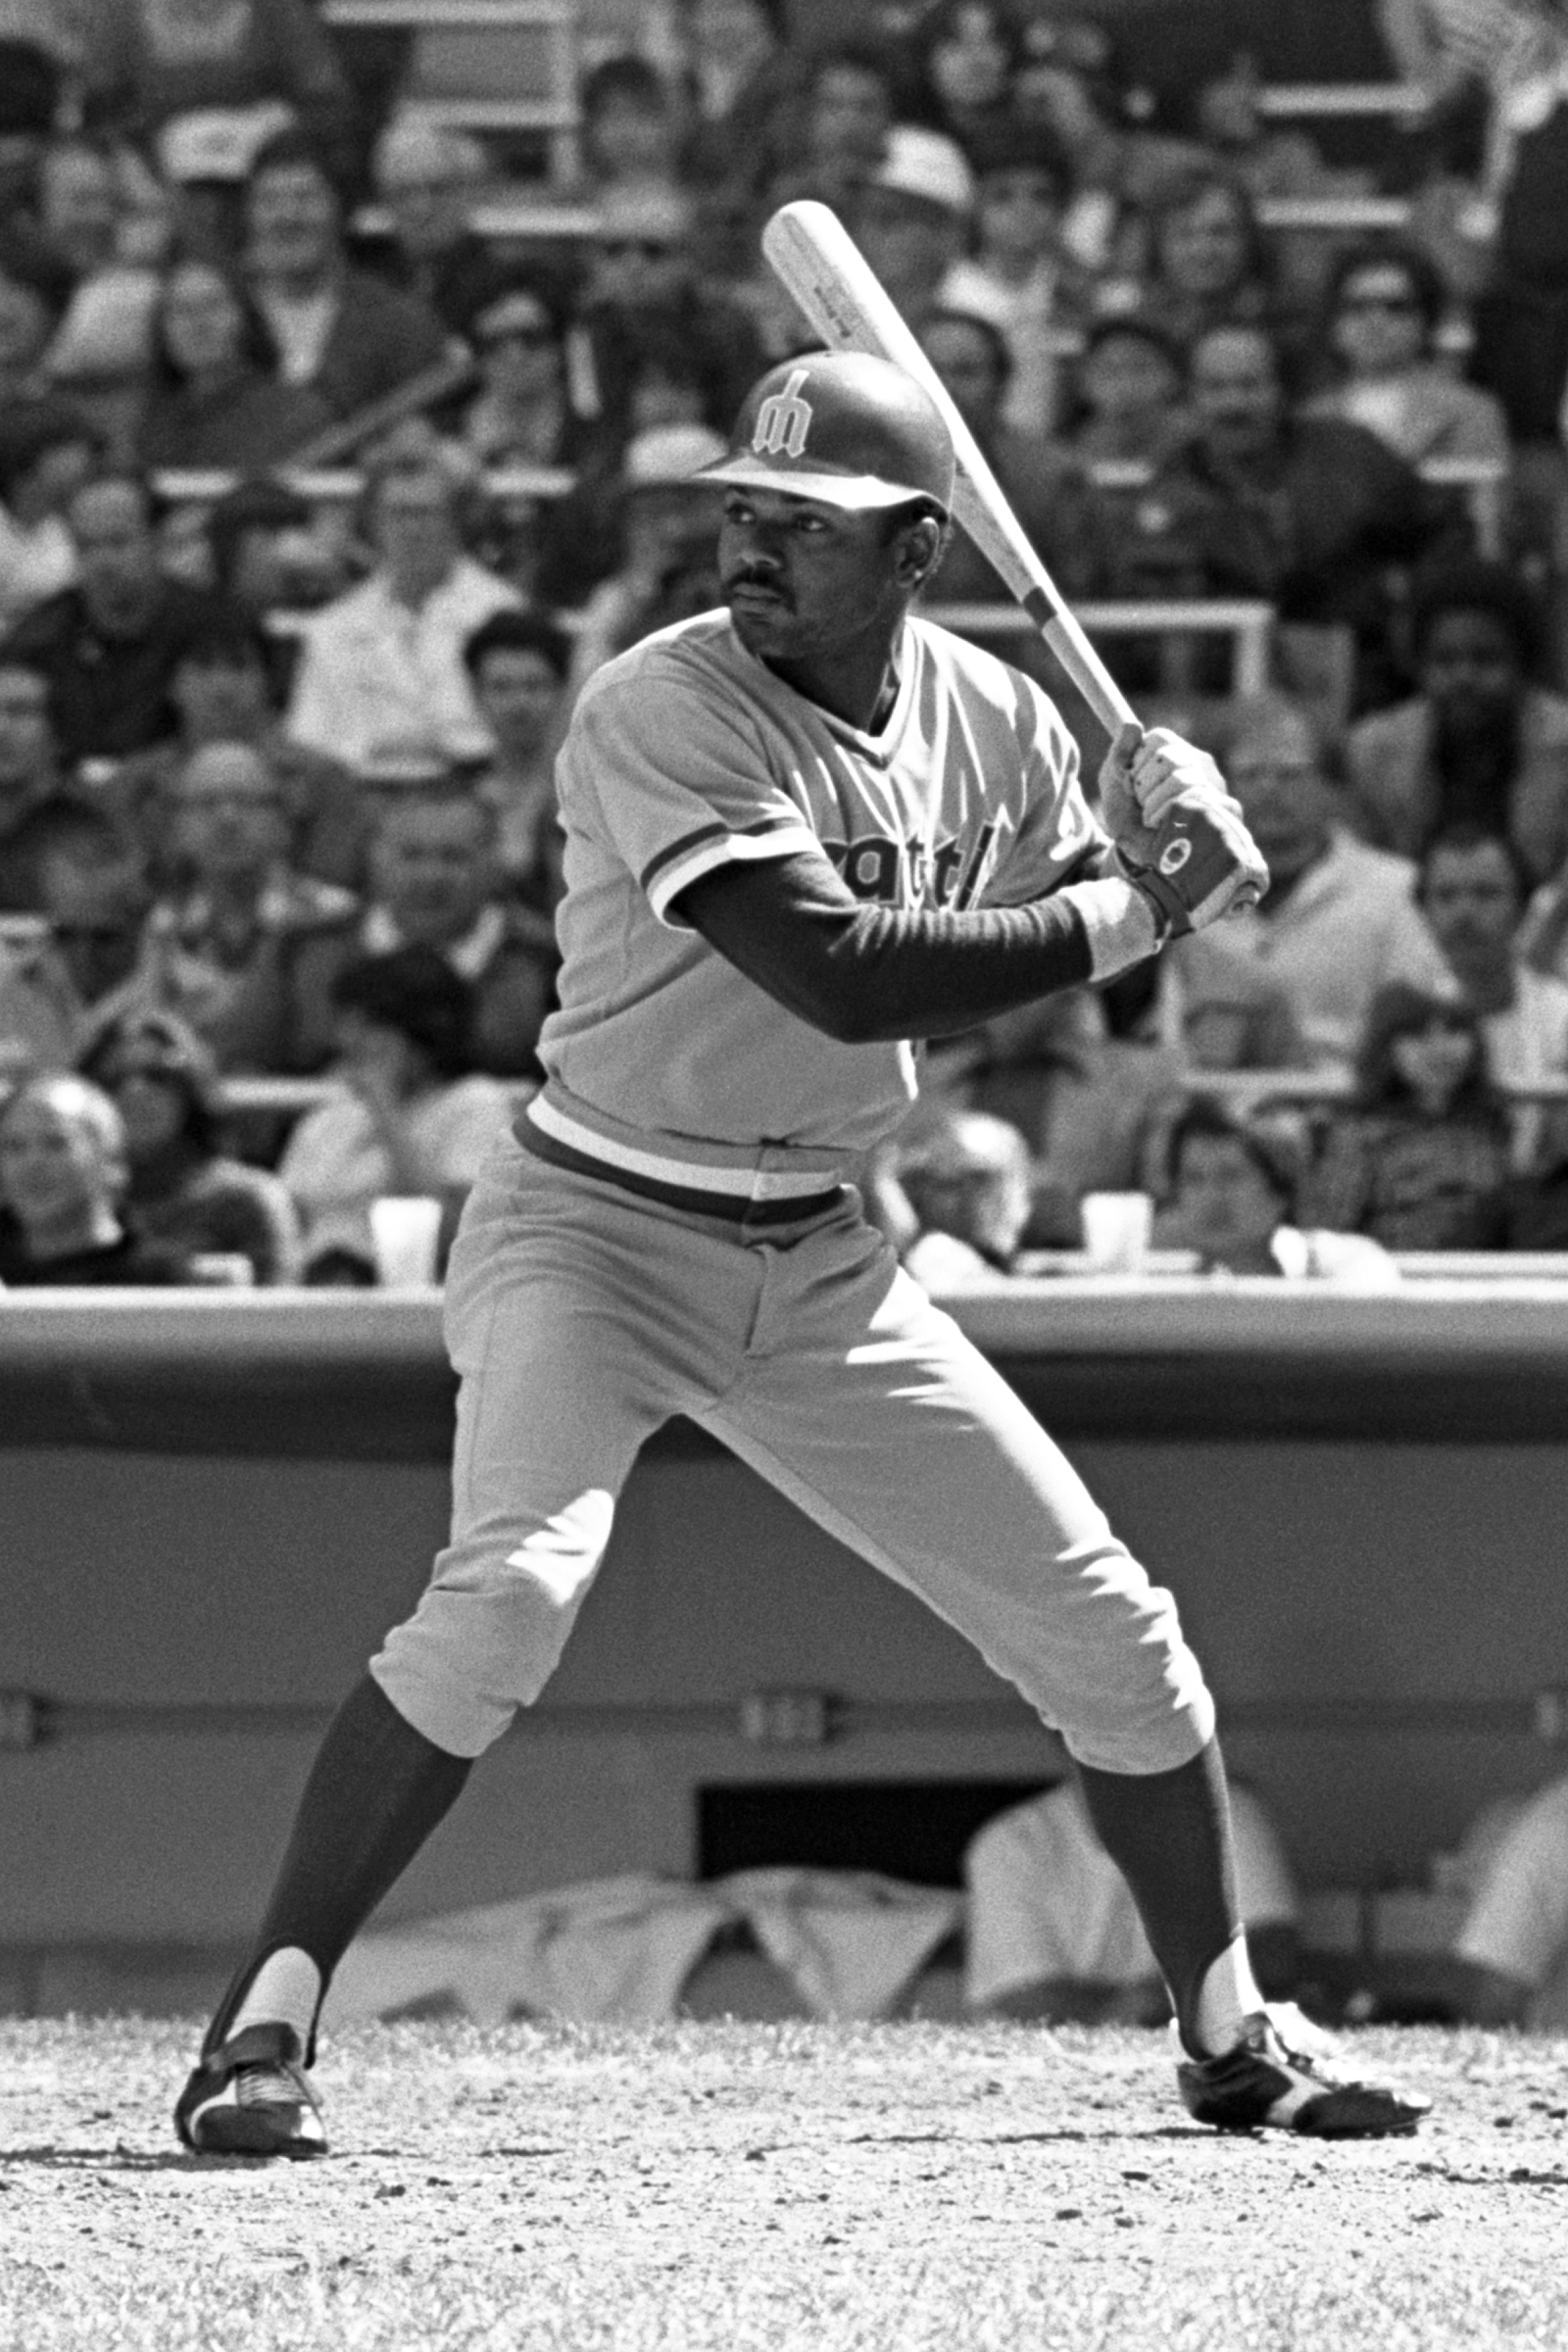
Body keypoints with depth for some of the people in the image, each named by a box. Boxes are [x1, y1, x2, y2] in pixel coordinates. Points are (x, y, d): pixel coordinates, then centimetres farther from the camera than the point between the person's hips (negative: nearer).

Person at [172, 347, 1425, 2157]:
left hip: (816, 1260, 6)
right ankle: (265, 2022, -22)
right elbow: (842, 976, -30)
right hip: (595, 1234, -6)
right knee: (513, 1584, -29)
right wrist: (1131, 910, -25)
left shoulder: (991, 718, 0)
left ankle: (1229, 2038, 25)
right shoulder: (660, 710, -20)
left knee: (1107, 1630, 6)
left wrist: (1146, 843, -12)